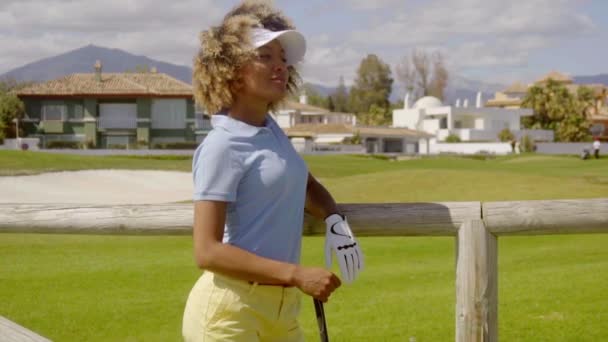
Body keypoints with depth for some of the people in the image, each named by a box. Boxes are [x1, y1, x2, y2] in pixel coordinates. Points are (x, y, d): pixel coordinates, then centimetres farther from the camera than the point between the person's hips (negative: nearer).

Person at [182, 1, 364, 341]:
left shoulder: (272, 131, 10)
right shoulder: (223, 145, -14)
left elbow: (307, 184, 29)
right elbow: (207, 251, -19)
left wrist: (336, 220, 6)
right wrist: (297, 274, -22)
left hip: (280, 307, 9)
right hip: (229, 312, -9)